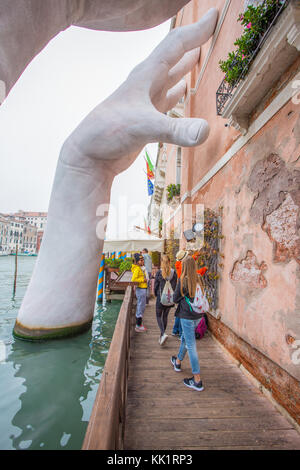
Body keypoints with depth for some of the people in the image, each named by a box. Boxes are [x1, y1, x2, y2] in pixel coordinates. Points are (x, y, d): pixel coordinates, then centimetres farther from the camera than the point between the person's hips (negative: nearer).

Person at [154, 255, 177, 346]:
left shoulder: (159, 272, -13)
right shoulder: (174, 272, -5)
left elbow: (156, 285, -6)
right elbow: (175, 286, 1)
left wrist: (156, 295, 12)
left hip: (161, 297, -3)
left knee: (159, 316, 12)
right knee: (165, 316, 19)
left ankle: (163, 334, -7)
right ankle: (162, 335, 29)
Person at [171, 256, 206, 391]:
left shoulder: (183, 280, -18)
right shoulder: (199, 279, -2)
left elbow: (175, 299, -9)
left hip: (187, 316, -7)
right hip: (198, 315, 7)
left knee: (191, 345, 3)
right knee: (185, 338, 25)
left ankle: (197, 381, 11)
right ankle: (178, 362, 46)